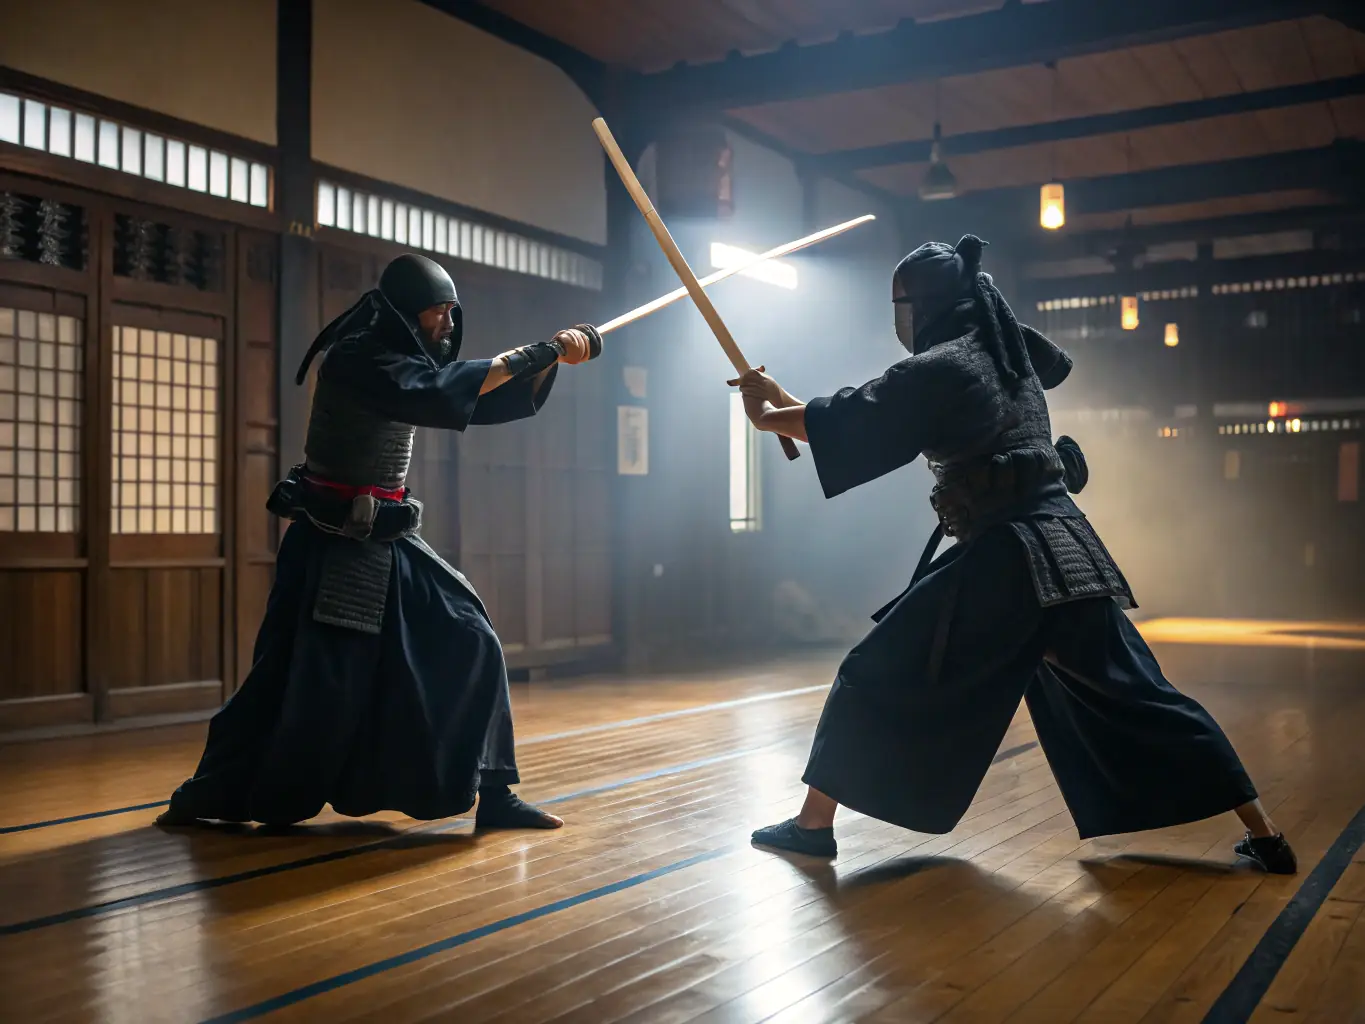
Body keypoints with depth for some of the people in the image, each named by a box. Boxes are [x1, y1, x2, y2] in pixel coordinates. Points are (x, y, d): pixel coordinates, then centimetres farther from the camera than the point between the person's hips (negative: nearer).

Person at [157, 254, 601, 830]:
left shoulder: (412, 360, 10)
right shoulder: (355, 359, -15)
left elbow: (496, 400, 10)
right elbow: (436, 396, -30)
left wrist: (553, 357, -4)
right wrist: (533, 353, -24)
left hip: (389, 543, 8)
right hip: (331, 544, -8)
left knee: (468, 646, 0)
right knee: (305, 679, -4)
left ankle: (492, 795, 6)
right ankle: (207, 796, 17)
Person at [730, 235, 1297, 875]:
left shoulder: (940, 370, -7)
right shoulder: (1011, 353, 16)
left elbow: (848, 423, -6)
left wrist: (770, 416, 10)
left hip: (1000, 562, -7)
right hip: (1069, 551, 7)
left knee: (876, 679, 4)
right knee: (1133, 696, 14)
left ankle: (813, 823, 8)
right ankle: (1264, 835, 15)